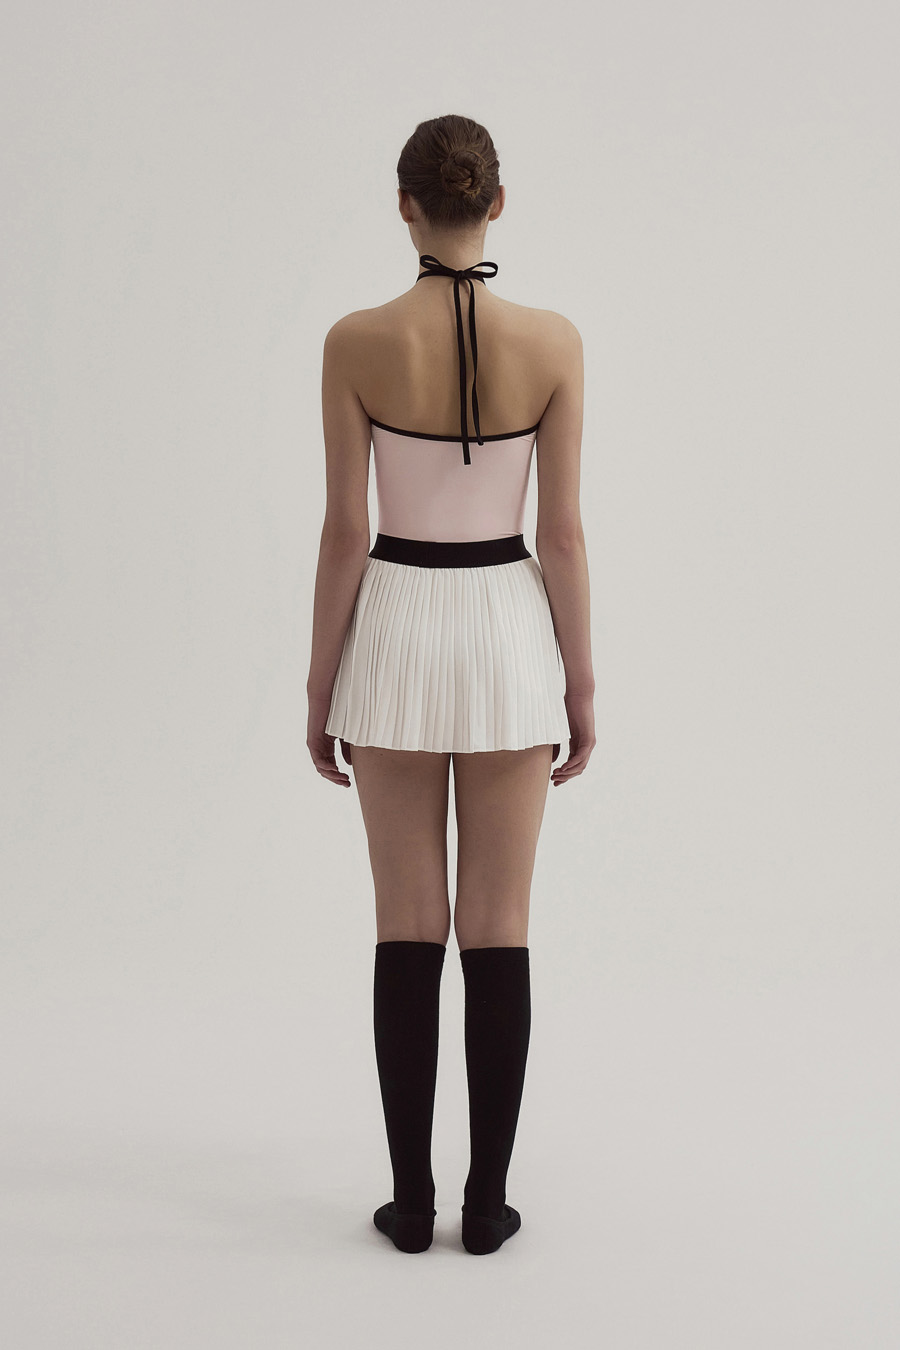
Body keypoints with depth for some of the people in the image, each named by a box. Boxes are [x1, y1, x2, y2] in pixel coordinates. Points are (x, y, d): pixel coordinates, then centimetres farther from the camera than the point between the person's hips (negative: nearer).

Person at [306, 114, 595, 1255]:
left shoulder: (356, 342, -9)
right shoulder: (553, 342, -7)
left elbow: (344, 530, -7)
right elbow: (561, 530, -5)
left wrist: (321, 684, 3)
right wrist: (581, 683, 5)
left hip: (396, 628, 0)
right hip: (509, 630, 1)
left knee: (408, 931, 9)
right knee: (499, 931, 8)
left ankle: (411, 1199, 17)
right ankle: (487, 1201, 16)